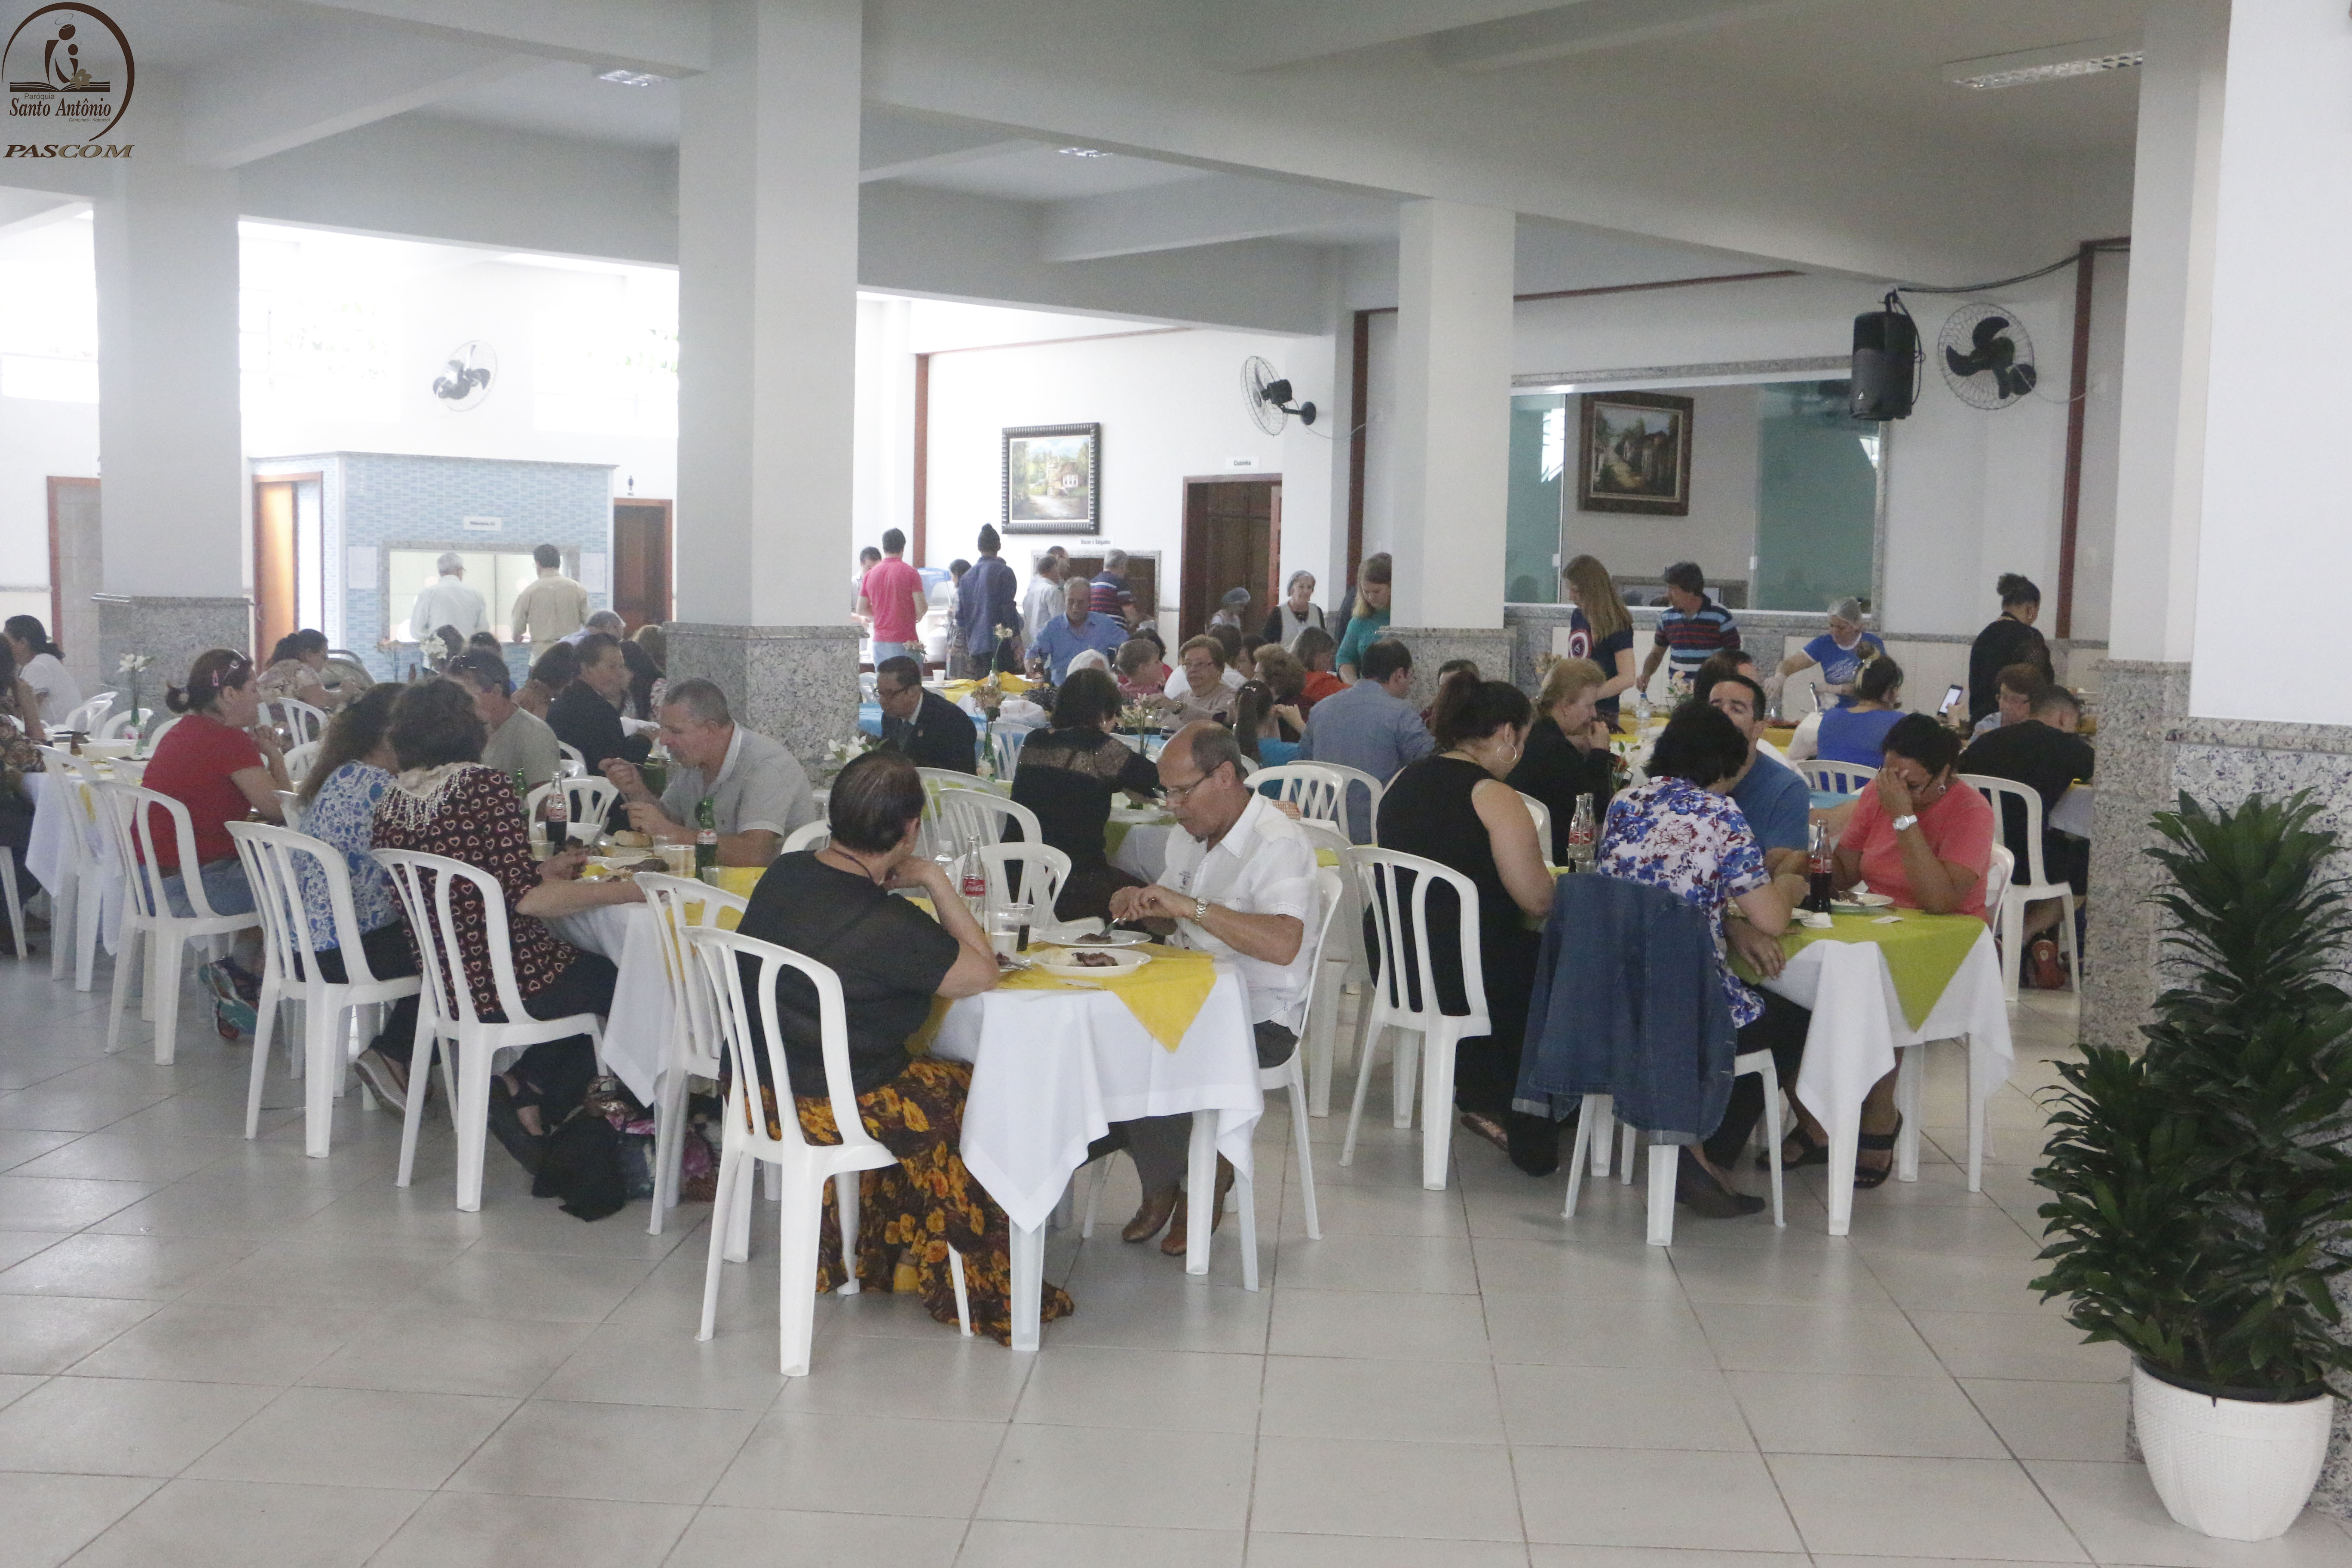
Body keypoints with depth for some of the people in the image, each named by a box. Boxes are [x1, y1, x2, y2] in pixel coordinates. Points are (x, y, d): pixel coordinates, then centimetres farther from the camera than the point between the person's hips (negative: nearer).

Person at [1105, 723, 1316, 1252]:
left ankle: (1165, 1187, 1)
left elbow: (1284, 944, -33)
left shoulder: (1278, 844, -17)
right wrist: (1140, 903, 2)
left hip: (1260, 1019, -8)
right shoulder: (1190, 835, 12)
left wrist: (1191, 906, -34)